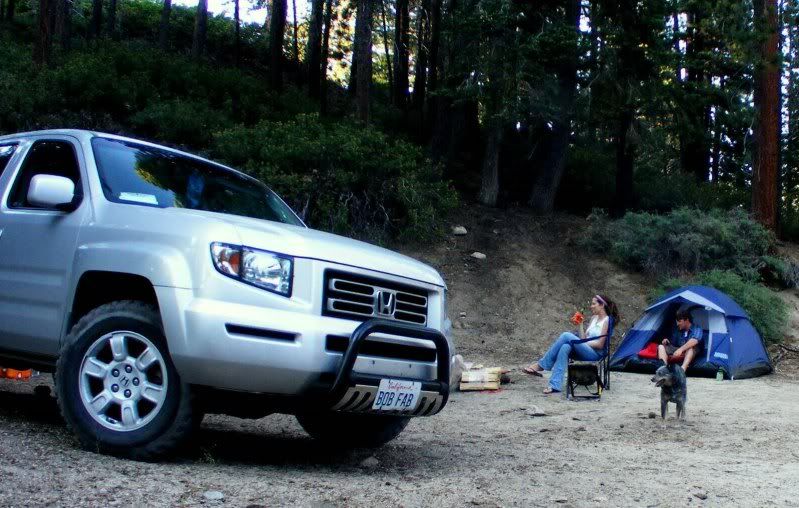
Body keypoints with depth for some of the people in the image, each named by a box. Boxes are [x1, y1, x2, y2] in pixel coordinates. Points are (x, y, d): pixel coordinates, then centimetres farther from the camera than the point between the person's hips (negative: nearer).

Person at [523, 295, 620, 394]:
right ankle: (554, 385, -37)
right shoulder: (594, 318, 22)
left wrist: (584, 342, -7)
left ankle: (540, 365, -22)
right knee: (565, 347, -29)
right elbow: (583, 338, 14)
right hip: (584, 350, 7)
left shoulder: (607, 321, -2)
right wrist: (580, 324, 8)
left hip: (595, 353, -7)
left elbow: (600, 344, -9)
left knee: (567, 336, -26)